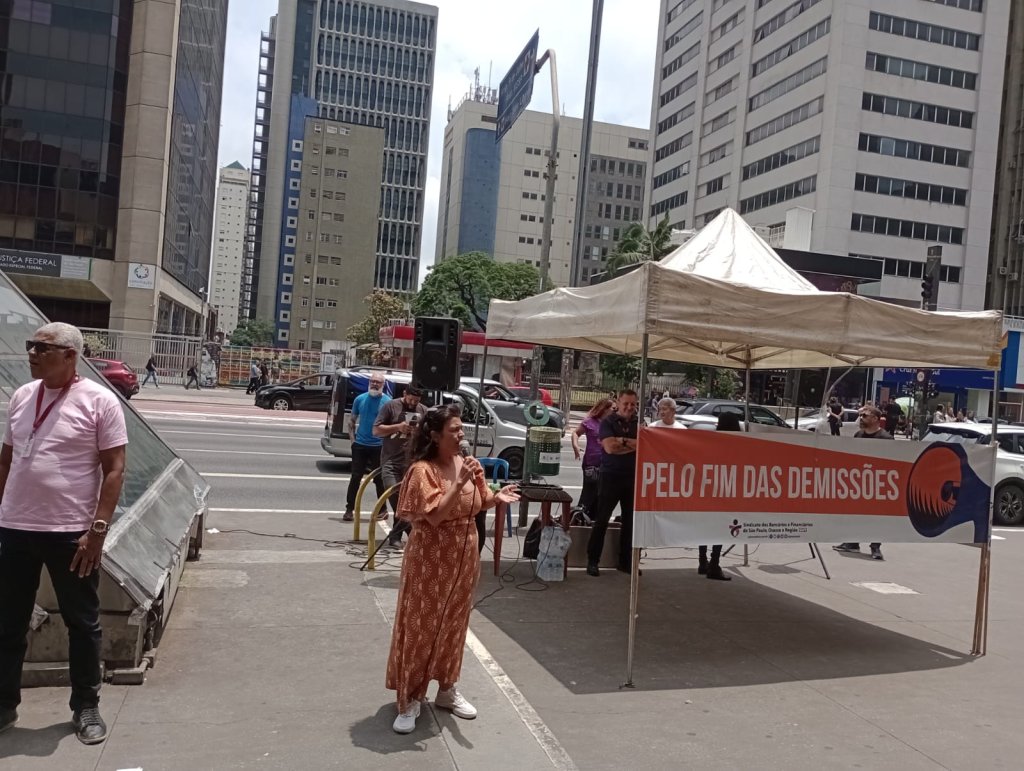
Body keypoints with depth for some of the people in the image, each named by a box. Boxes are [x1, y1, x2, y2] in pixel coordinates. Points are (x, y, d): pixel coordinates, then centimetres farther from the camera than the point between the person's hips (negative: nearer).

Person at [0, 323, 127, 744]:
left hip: (70, 533, -5)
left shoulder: (99, 400, -10)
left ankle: (86, 707, 24)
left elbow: (114, 469, -11)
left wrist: (98, 529, -16)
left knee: (82, 623, 9)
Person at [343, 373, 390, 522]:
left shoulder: (387, 401, -5)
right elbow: (351, 420, 12)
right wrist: (353, 438, 2)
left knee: (379, 479, 8)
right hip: (360, 445, 2)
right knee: (355, 477, 3)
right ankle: (350, 509, 9)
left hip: (379, 447, -2)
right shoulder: (360, 399, 3)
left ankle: (382, 509, 19)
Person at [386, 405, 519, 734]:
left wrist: (497, 497, -7)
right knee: (419, 627, 3)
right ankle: (409, 700, 15)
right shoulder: (422, 470, -17)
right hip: (430, 559, -6)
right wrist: (460, 482, -30)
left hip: (463, 556, 6)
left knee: (454, 624, 16)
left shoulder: (468, 464, 3)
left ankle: (448, 689, 32)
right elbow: (435, 516, -25)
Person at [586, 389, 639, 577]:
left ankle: (626, 561, 20)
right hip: (611, 476, -4)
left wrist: (622, 441, -13)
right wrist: (633, 444, -9)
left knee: (630, 520, 9)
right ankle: (592, 561, 4)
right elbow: (609, 447, -16)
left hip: (633, 477, 4)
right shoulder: (608, 422, -3)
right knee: (602, 520, -2)